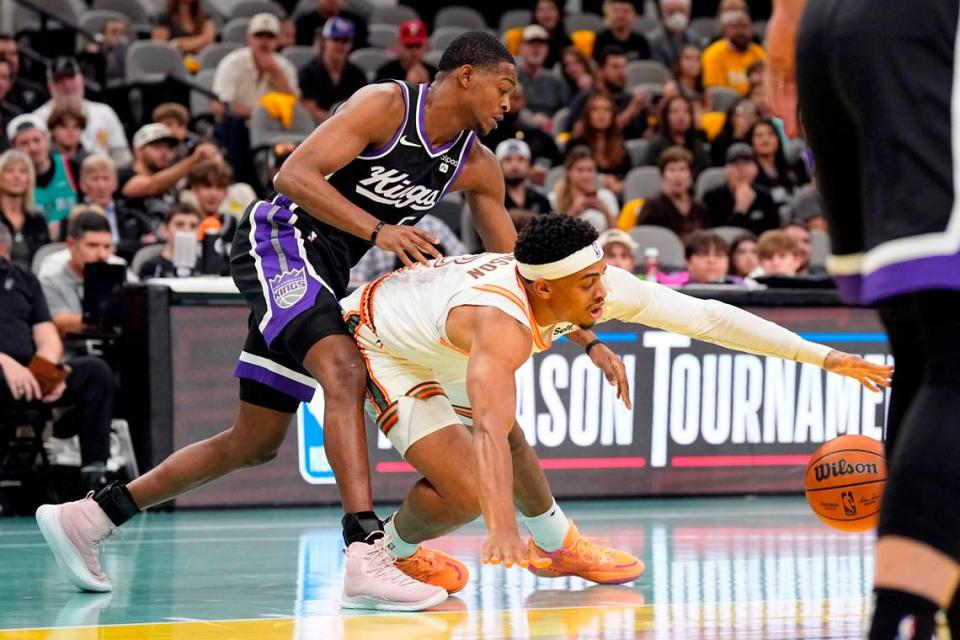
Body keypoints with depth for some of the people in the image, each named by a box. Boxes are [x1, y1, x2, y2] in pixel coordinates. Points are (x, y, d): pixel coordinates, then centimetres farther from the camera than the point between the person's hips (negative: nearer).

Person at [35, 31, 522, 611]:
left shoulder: (476, 166, 6)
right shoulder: (386, 105, -14)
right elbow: (293, 175, -23)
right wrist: (377, 229, -30)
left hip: (326, 275, 9)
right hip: (282, 242, -9)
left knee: (255, 443, 10)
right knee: (346, 372, -31)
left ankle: (88, 518, 19)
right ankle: (366, 557, -42)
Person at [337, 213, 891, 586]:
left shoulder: (592, 284, -22)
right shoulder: (501, 323, -44)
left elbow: (704, 316, -17)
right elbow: (488, 427, -57)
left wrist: (825, 357, -18)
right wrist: (501, 528, -71)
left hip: (439, 346, 8)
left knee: (513, 445, 24)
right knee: (468, 490, -21)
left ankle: (555, 543, 50)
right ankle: (393, 550, 9)